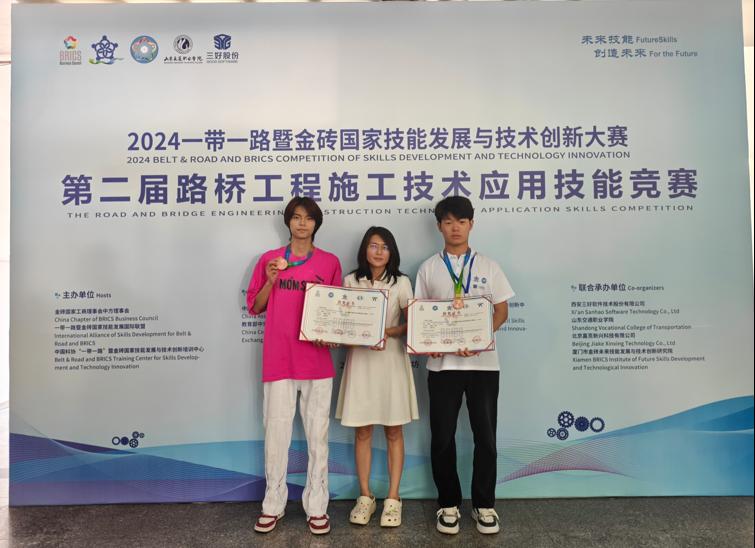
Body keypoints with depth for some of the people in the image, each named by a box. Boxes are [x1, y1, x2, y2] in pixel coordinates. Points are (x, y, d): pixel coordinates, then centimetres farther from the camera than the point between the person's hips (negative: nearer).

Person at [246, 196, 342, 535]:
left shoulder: (330, 262, 5)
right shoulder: (268, 260, 7)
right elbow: (254, 307, 8)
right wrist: (270, 281, -8)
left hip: (317, 359, 0)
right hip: (278, 360, 0)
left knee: (318, 433, 6)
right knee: (276, 432, 5)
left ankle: (316, 506, 18)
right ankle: (273, 504, 20)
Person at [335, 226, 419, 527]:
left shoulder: (401, 282, 2)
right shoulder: (351, 281, 5)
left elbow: (411, 323, -1)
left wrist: (388, 333, -18)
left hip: (391, 358, -1)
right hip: (360, 358, 1)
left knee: (393, 431, 4)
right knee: (362, 430, 6)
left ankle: (392, 498, 15)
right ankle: (365, 497, 19)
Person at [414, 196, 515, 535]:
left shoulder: (488, 266, 6)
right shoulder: (428, 268, 6)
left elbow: (502, 311, 4)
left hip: (482, 362, 0)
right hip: (442, 362, 0)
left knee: (485, 435, 6)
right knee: (442, 437, 6)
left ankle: (484, 504, 23)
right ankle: (449, 503, 23)